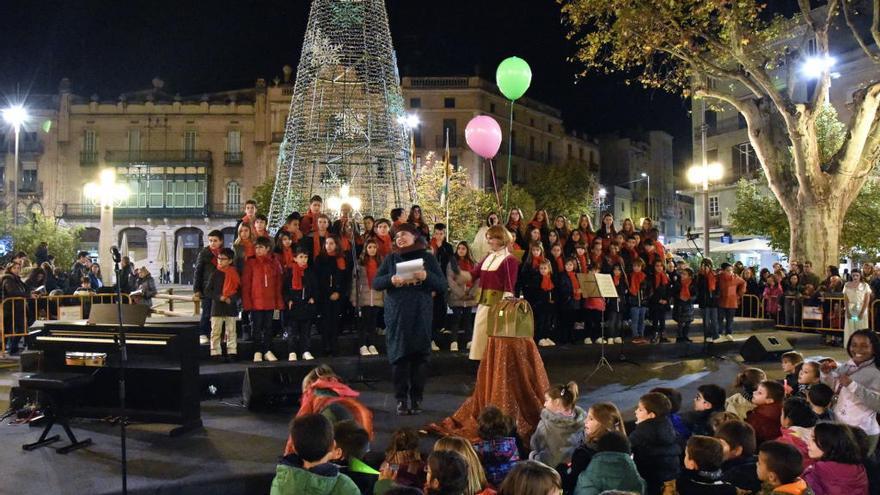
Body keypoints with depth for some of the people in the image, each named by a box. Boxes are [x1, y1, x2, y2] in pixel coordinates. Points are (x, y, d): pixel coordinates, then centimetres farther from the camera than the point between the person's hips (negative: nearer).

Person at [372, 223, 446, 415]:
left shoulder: (428, 258, 6)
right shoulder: (391, 259, 11)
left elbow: (442, 285, 2)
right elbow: (375, 283, 5)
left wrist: (426, 276, -16)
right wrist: (391, 280, -14)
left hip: (421, 315, -1)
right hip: (396, 315, 1)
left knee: (420, 356, 0)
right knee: (398, 356, 0)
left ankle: (416, 400, 10)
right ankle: (401, 400, 7)